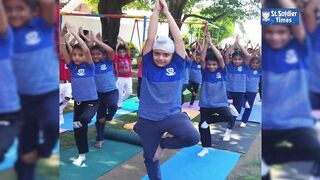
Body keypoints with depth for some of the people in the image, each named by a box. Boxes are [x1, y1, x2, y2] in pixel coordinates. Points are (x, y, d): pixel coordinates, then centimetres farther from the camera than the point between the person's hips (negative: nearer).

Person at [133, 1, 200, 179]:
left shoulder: (177, 66, -4)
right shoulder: (148, 65, -3)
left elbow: (179, 39, -10)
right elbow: (150, 38, -11)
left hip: (173, 116, -1)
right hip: (148, 120, 1)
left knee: (192, 137, -27)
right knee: (151, 158, 14)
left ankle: (163, 144, 2)